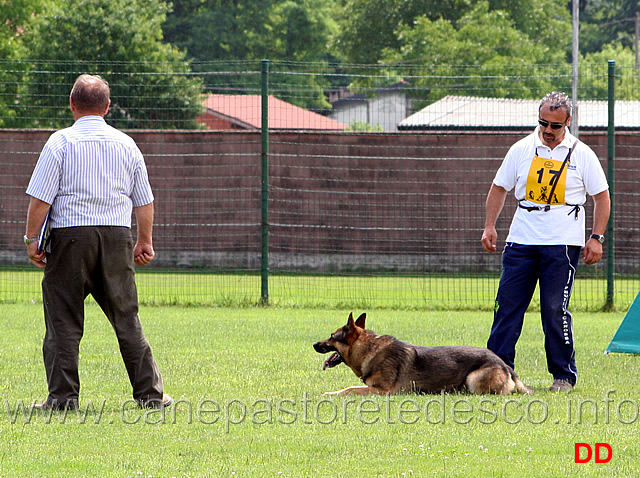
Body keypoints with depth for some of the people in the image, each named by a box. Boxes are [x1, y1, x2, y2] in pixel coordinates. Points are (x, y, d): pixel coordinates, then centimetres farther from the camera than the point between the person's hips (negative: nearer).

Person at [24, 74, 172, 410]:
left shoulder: (61, 142, -4)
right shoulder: (126, 144, 9)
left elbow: (40, 199, -8)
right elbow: (144, 202, 15)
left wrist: (32, 238, 0)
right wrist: (145, 242, 25)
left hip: (70, 235, -3)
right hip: (117, 237, 3)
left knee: (63, 321, 1)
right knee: (126, 318, 10)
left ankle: (63, 397, -2)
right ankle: (149, 393, 10)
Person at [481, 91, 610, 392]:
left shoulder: (581, 154, 2)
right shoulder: (521, 150, 7)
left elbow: (602, 197, 6)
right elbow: (499, 188, 16)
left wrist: (596, 238, -2)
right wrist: (489, 226, 6)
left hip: (562, 244, -3)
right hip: (521, 240, 3)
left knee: (555, 310, -5)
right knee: (507, 305, -1)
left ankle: (564, 375, 4)